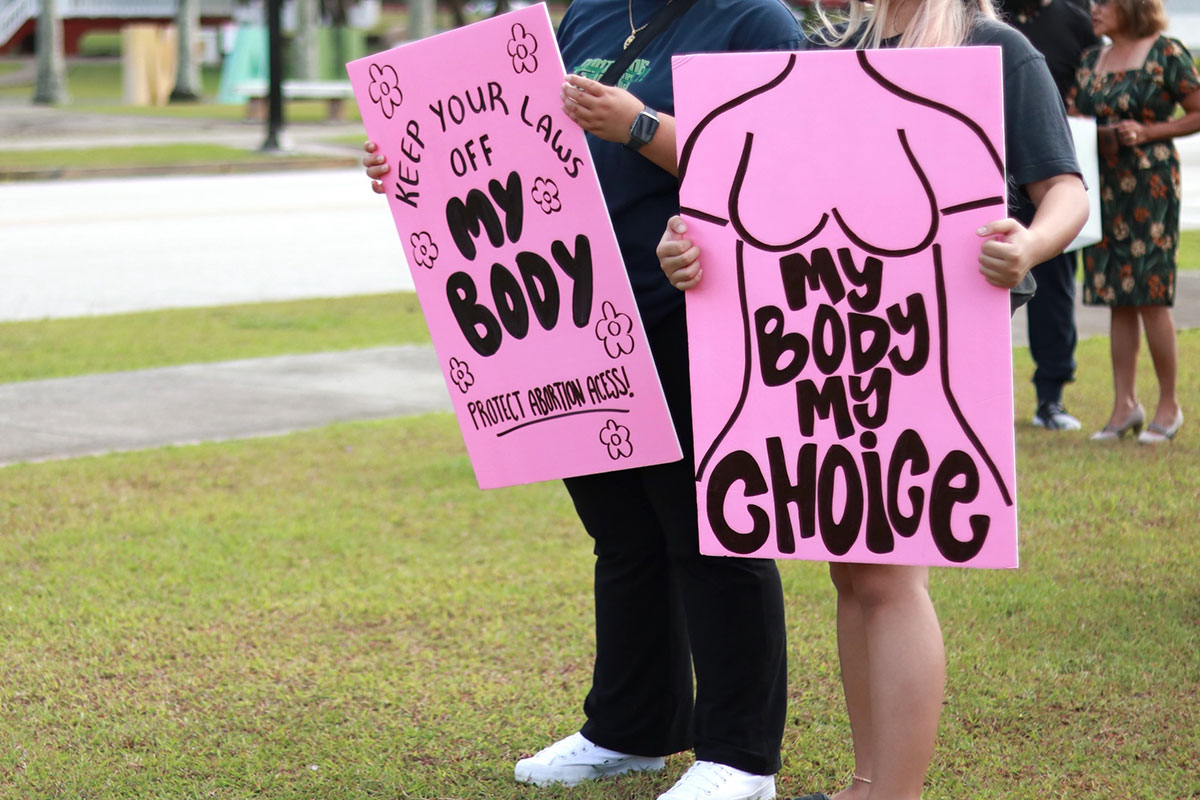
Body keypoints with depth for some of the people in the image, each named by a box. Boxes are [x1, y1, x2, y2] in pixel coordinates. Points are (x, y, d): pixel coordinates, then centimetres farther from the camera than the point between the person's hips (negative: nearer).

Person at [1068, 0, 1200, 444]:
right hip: (1103, 186, 6)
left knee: (1150, 295, -6)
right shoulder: (1091, 61, 13)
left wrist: (1146, 132, -13)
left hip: (1150, 182, -6)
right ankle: (1124, 404, 10)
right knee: (1116, 298, 5)